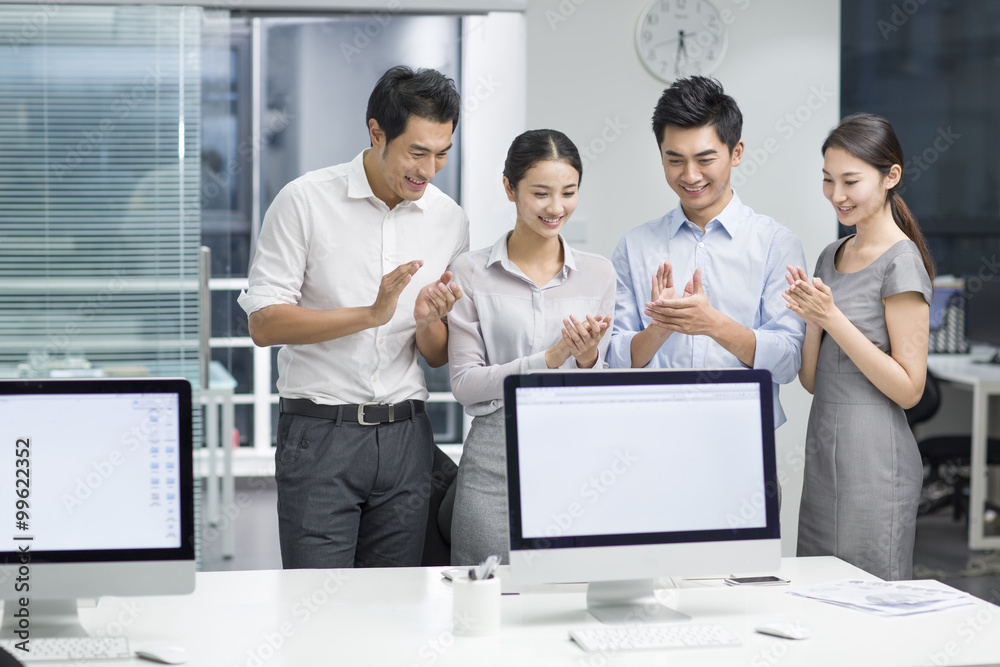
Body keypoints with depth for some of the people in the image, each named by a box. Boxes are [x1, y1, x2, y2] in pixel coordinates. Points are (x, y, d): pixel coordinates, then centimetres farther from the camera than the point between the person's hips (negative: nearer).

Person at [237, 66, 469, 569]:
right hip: (319, 432, -4)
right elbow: (264, 324, -10)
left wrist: (428, 322, -11)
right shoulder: (305, 201, -6)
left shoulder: (450, 221, 7)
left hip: (405, 436, 4)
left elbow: (439, 357, 13)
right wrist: (370, 314, -20)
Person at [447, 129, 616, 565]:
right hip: (497, 462, -2)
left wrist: (588, 358, -12)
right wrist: (550, 358, -15)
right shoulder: (470, 273, -1)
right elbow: (464, 384, -5)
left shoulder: (598, 273, 7)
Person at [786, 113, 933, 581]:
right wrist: (811, 320, -6)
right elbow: (812, 380, 12)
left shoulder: (901, 262, -10)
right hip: (823, 452, 8)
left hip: (875, 457, -8)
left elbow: (909, 389, -14)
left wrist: (833, 318, -18)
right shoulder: (832, 256, 12)